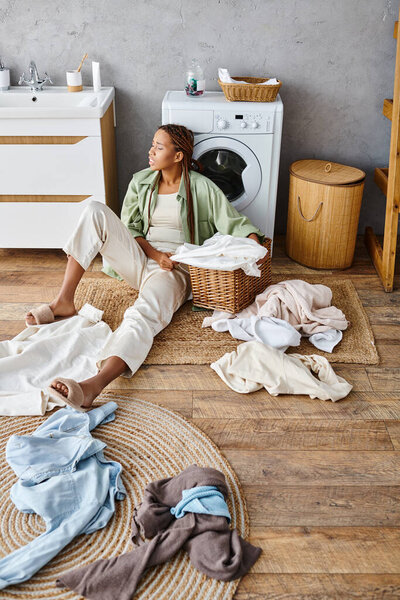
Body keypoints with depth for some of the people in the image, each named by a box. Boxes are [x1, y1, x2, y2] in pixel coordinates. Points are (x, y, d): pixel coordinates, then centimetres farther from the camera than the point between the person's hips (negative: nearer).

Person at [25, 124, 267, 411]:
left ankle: (92, 387, -60)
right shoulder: (141, 182, 13)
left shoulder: (201, 188, 1)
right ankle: (63, 302, -22)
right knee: (95, 211, -20)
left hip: (177, 268, -4)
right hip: (139, 258, 5)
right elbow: (130, 228, 12)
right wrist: (153, 252, -7)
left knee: (143, 314, -38)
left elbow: (235, 222, 0)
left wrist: (254, 242, -22)